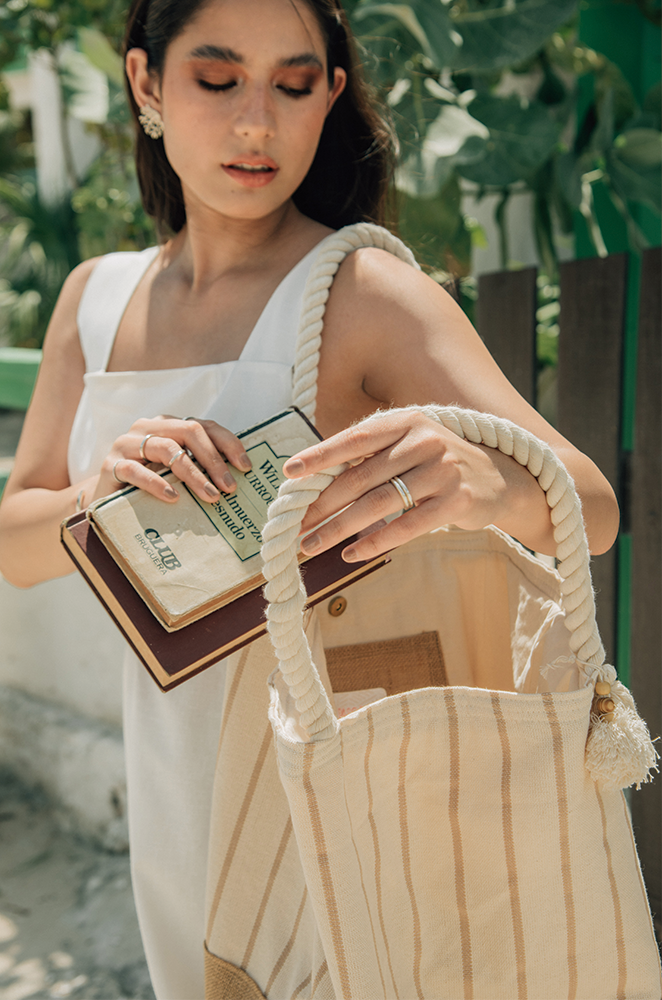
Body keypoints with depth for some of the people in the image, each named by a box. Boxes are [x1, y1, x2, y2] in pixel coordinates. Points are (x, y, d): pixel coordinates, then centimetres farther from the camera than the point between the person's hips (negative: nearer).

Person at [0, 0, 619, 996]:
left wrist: (479, 476, -47)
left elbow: (592, 509, -24)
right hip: (178, 785, 5)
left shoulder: (365, 292, -16)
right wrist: (101, 493, -23)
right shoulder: (96, 296, 1)